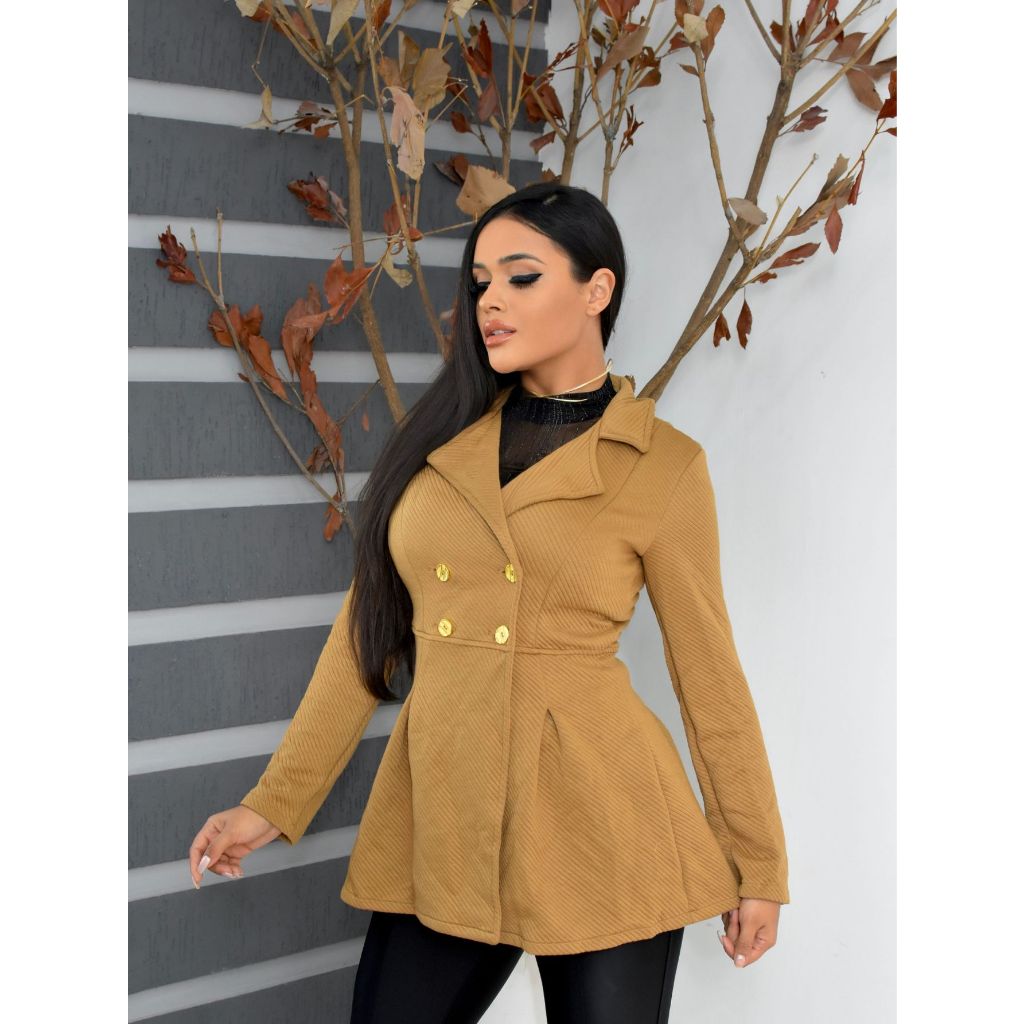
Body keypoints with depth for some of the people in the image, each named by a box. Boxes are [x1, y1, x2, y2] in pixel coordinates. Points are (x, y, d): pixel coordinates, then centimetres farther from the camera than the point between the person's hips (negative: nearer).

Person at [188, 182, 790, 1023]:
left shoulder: (664, 465, -4)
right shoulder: (442, 435, 7)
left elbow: (707, 668, 1)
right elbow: (371, 628, 8)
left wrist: (758, 865, 6)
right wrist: (273, 803, 5)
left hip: (600, 825, -3)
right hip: (439, 818, 4)